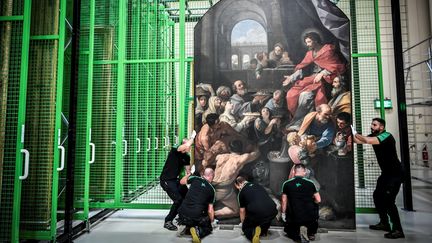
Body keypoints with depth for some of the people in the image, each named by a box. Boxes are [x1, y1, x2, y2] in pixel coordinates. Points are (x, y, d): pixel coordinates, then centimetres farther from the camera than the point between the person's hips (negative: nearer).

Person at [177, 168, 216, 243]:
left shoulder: (195, 179, 4)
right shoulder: (211, 189, 5)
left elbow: (181, 182, 23)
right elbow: (210, 210, 7)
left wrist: (189, 174, 39)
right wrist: (212, 221, 25)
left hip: (183, 214, 3)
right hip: (197, 216, -2)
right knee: (208, 228, 22)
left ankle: (186, 227, 4)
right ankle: (198, 231, -10)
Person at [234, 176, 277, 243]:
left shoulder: (241, 192, 14)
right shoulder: (257, 185, 28)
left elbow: (242, 211, 22)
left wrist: (243, 223, 42)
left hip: (257, 213, -6)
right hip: (273, 212, 6)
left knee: (245, 228, 20)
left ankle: (253, 232, -10)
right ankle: (264, 231, 30)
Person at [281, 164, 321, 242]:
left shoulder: (286, 184, -2)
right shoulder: (310, 183, -2)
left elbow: (284, 201, 2)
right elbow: (318, 200, 4)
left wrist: (283, 214, 15)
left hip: (294, 219, 1)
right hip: (310, 218, 0)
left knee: (288, 229, 34)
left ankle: (295, 235, 4)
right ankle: (311, 234, 34)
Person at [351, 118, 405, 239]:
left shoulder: (387, 136, -21)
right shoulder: (373, 136, 4)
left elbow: (368, 141, -37)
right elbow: (358, 141, -3)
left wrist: (354, 132, -29)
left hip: (395, 173, -9)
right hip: (386, 173, 9)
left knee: (388, 199, -15)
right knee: (377, 195, 12)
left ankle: (398, 230, -6)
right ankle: (384, 223, 26)